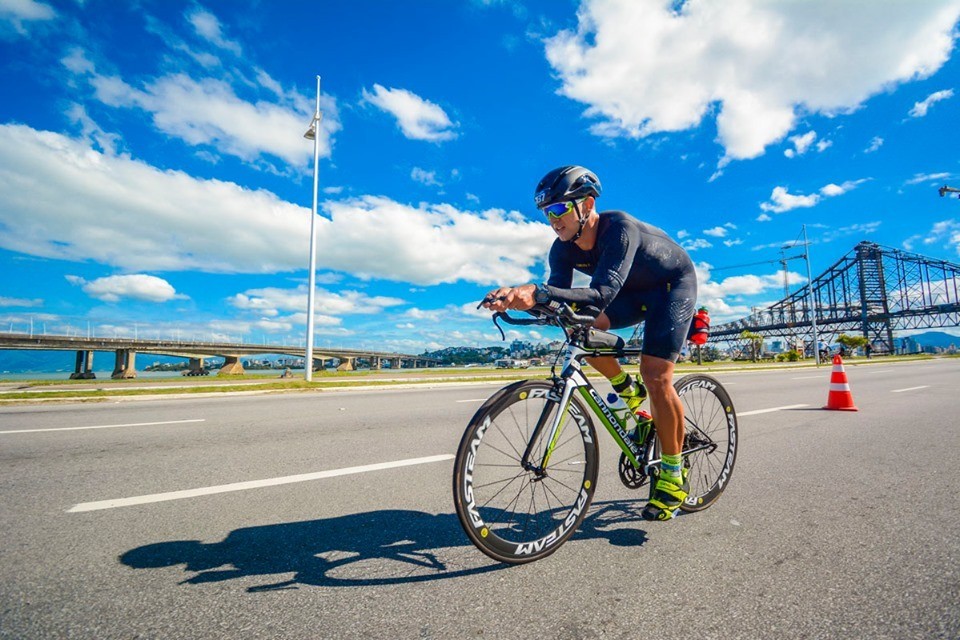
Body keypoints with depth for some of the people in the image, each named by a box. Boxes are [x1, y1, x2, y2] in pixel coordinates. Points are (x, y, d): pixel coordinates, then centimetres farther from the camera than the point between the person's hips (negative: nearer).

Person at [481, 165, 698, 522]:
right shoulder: (563, 248, -16)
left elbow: (602, 294, -48)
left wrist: (538, 291, -61)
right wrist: (519, 297, -43)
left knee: (656, 375, -18)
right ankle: (628, 390, 5)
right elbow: (560, 300, -25)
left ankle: (673, 476, 0)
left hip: (674, 285, -6)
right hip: (633, 291, 6)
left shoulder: (620, 228, -35)